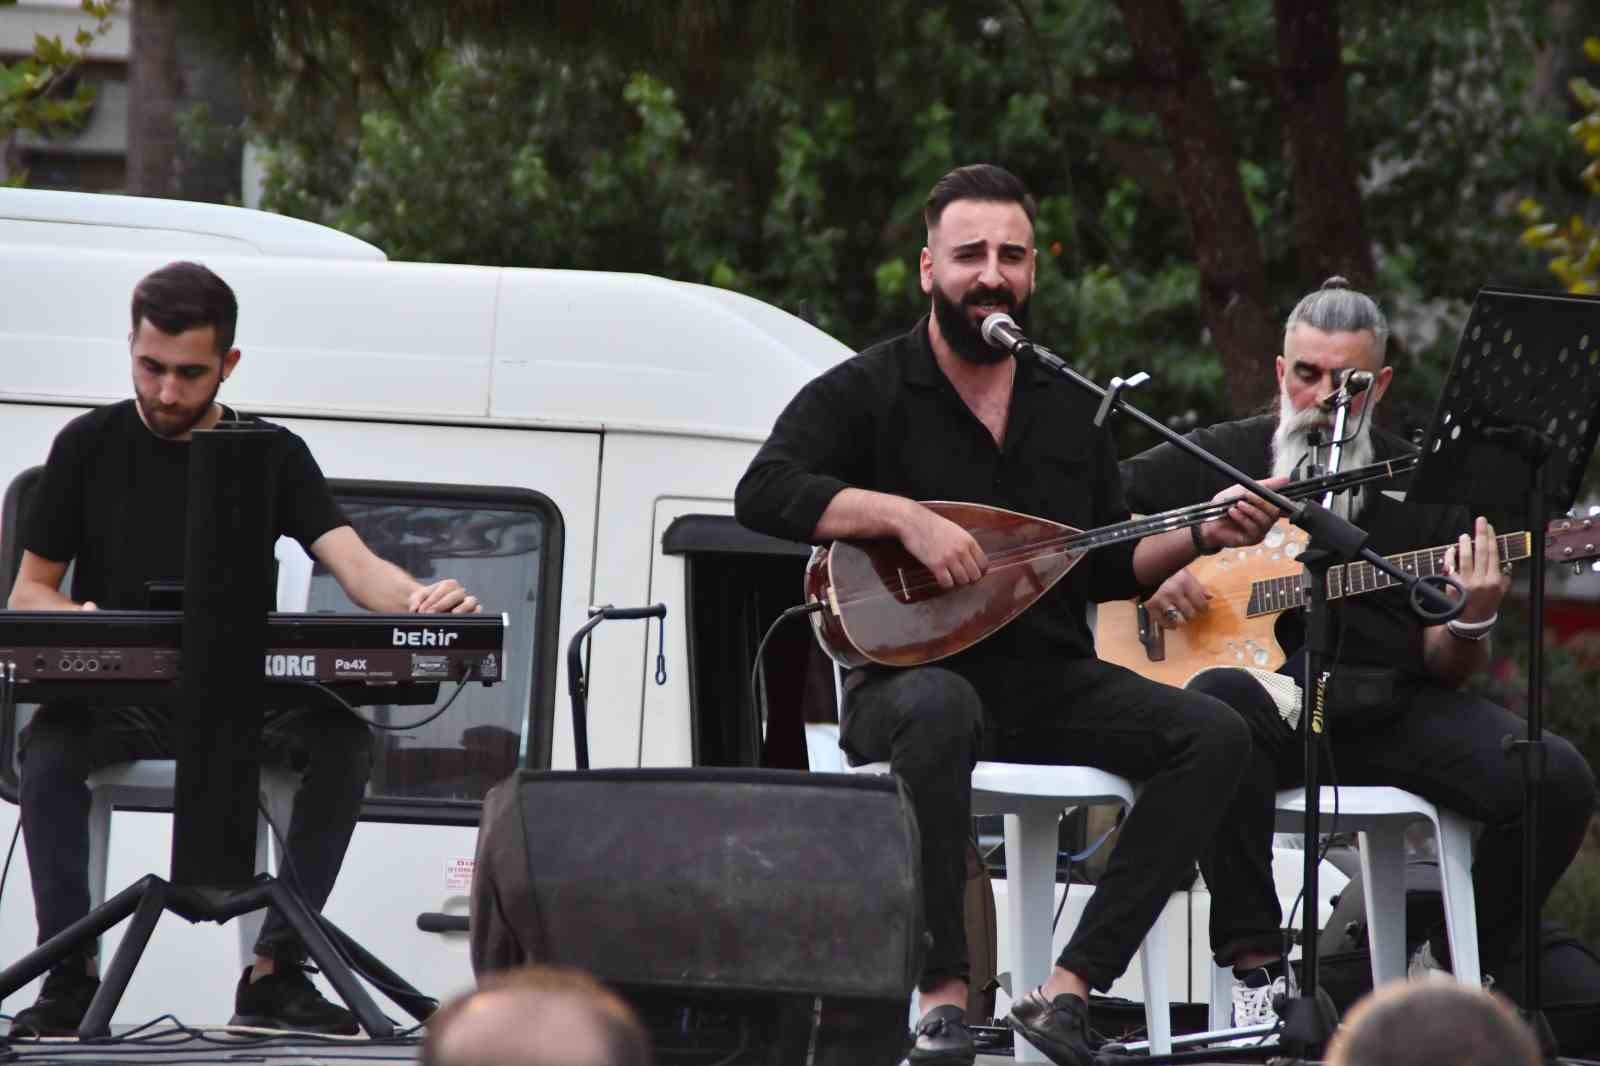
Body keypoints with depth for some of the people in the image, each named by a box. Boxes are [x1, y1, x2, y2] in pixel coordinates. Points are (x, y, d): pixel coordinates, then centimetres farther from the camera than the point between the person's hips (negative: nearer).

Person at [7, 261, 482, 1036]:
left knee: (343, 737, -28)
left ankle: (275, 971, -26)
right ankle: (69, 976, -34)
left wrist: (420, 600, -32)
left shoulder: (273, 457, 7)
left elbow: (355, 564, -7)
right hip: (115, 700, -1)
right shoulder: (90, 447, 7)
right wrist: (73, 617, -18)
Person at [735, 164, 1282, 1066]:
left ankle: (1068, 992, -22)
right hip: (914, 676, -5)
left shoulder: (1069, 408, 15)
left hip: (1050, 684, 5)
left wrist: (1201, 537, 3)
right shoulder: (866, 393, -1)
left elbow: (1105, 569, 21)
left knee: (1214, 736, -17)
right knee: (938, 711, -41)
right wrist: (906, 516, -27)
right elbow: (765, 493, -17)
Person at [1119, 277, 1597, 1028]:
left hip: (1393, 705, 3)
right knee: (1220, 699, -40)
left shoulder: (1422, 487, 17)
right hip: (1278, 694, -2)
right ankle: (1256, 967, -34)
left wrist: (1471, 625, -10)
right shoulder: (1218, 458, 14)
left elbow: (1441, 667, 13)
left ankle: (1451, 964, 4)